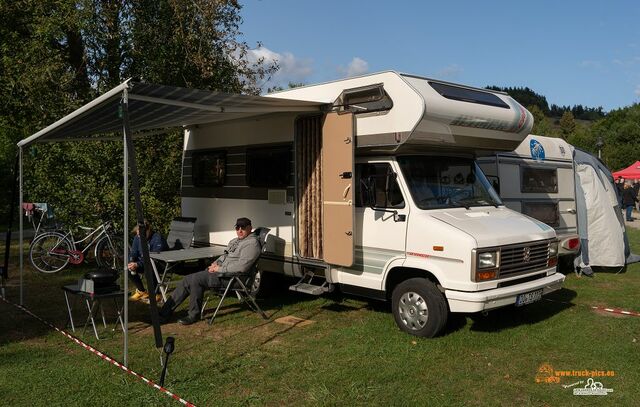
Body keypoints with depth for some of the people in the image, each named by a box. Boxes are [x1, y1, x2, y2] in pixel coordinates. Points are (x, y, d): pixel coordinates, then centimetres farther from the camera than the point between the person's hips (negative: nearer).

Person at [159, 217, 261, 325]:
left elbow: (241, 266, -22)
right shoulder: (234, 241, 20)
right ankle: (164, 313, 1)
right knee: (187, 280, -4)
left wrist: (219, 269, -16)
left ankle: (194, 315, -9)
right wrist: (216, 263, 8)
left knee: (195, 279, -22)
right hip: (219, 271, 9)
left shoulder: (252, 243, -11)